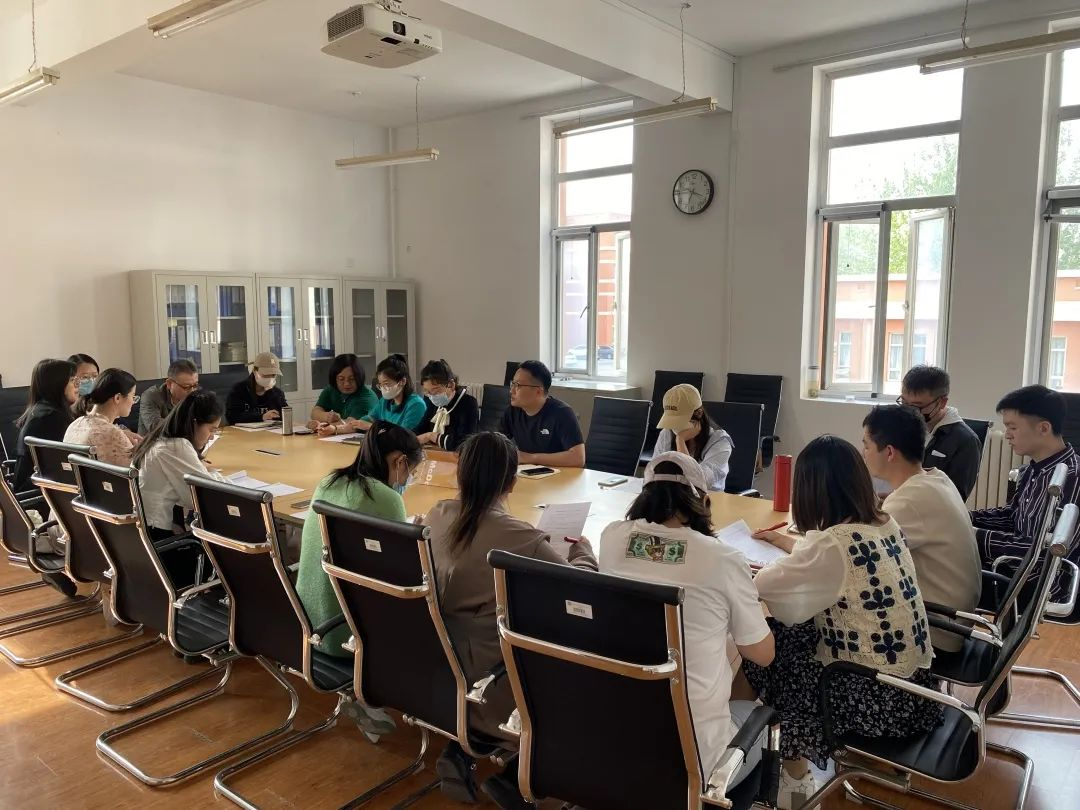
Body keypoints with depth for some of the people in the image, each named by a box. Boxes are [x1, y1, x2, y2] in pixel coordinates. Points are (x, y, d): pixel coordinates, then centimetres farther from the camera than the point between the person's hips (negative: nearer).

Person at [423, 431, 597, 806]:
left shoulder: (437, 516, -5)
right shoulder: (521, 538, -23)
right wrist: (584, 549, 13)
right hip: (492, 675, -6)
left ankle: (460, 749, 19)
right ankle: (515, 774, 13)